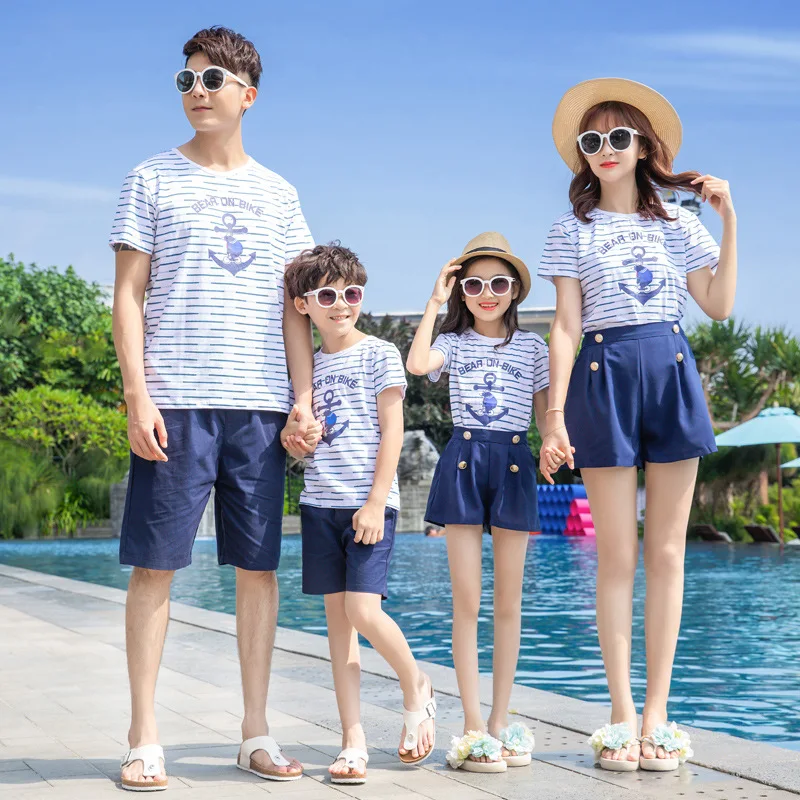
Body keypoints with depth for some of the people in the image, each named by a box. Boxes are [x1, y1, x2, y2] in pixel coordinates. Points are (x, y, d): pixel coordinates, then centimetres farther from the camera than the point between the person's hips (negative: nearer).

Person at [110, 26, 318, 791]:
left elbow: (293, 308, 13)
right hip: (175, 403, -3)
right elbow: (129, 295, 2)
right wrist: (136, 394, -9)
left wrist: (305, 399, 3)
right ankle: (144, 738, 5)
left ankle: (256, 733, 13)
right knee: (154, 563, -3)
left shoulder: (277, 194, 14)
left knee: (259, 565, 4)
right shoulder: (152, 180, 7)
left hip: (260, 406, 3)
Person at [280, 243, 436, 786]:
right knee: (337, 617, 4)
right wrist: (293, 437, -3)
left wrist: (376, 502, -14)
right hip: (320, 502, 5)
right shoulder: (307, 364, 14)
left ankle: (416, 687, 13)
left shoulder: (380, 354, -1)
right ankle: (353, 740, 7)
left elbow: (392, 431, -6)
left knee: (362, 609, -16)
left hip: (369, 502, -5)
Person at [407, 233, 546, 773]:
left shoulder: (532, 346, 10)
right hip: (463, 460, -1)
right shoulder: (454, 343, 6)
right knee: (467, 600, -3)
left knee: (509, 599, 4)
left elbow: (545, 413, 11)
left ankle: (500, 721, 12)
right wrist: (434, 303, -8)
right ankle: (474, 728, -1)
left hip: (514, 463, 1)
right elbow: (417, 364, -16)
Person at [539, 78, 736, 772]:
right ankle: (623, 716, 4)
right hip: (605, 377, -2)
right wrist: (555, 414, -6)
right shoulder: (573, 231, 7)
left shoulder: (678, 223, 12)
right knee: (618, 554, -2)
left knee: (667, 551, 2)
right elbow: (566, 327, 1)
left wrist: (729, 221, 6)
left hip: (671, 374, 2)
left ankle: (657, 713, 7)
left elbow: (720, 305, 7)